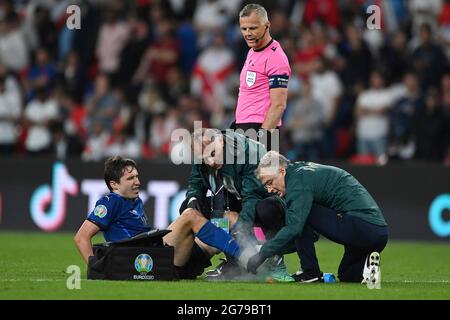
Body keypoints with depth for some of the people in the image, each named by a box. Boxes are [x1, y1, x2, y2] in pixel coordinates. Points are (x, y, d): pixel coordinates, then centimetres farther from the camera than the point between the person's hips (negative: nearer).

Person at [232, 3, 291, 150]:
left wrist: (262, 134, -24)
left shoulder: (275, 57, -12)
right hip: (241, 127, 9)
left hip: (261, 129, -9)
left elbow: (279, 105, -18)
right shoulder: (251, 52, 17)